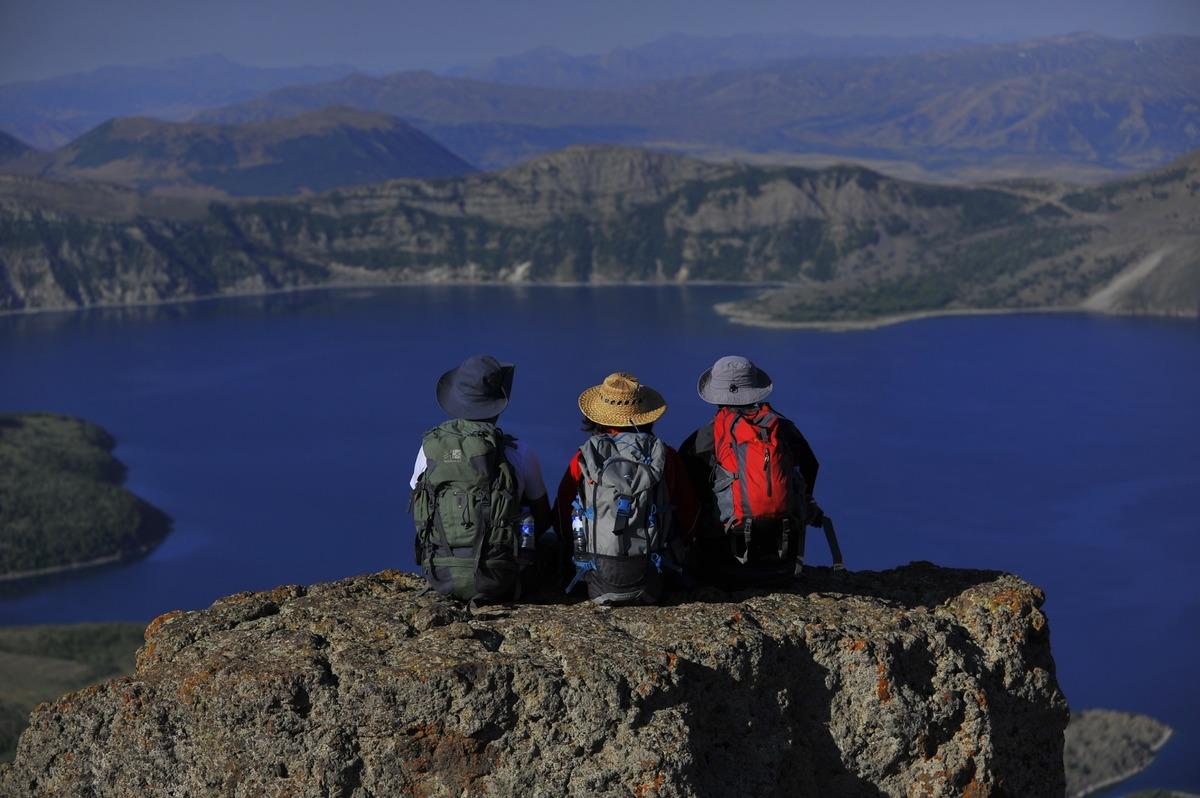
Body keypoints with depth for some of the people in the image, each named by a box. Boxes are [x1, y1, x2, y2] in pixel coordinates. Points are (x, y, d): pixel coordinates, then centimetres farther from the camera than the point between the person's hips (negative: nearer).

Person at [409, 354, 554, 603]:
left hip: (441, 578, 3)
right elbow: (543, 518, 7)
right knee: (551, 541, 29)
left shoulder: (429, 446, 0)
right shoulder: (517, 453, -7)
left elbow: (418, 512, 12)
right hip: (497, 580, -3)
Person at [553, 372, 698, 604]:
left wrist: (576, 554, 25)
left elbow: (562, 515, 7)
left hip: (599, 577, 0)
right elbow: (688, 513, 8)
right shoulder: (666, 457, -3)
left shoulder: (583, 459, -4)